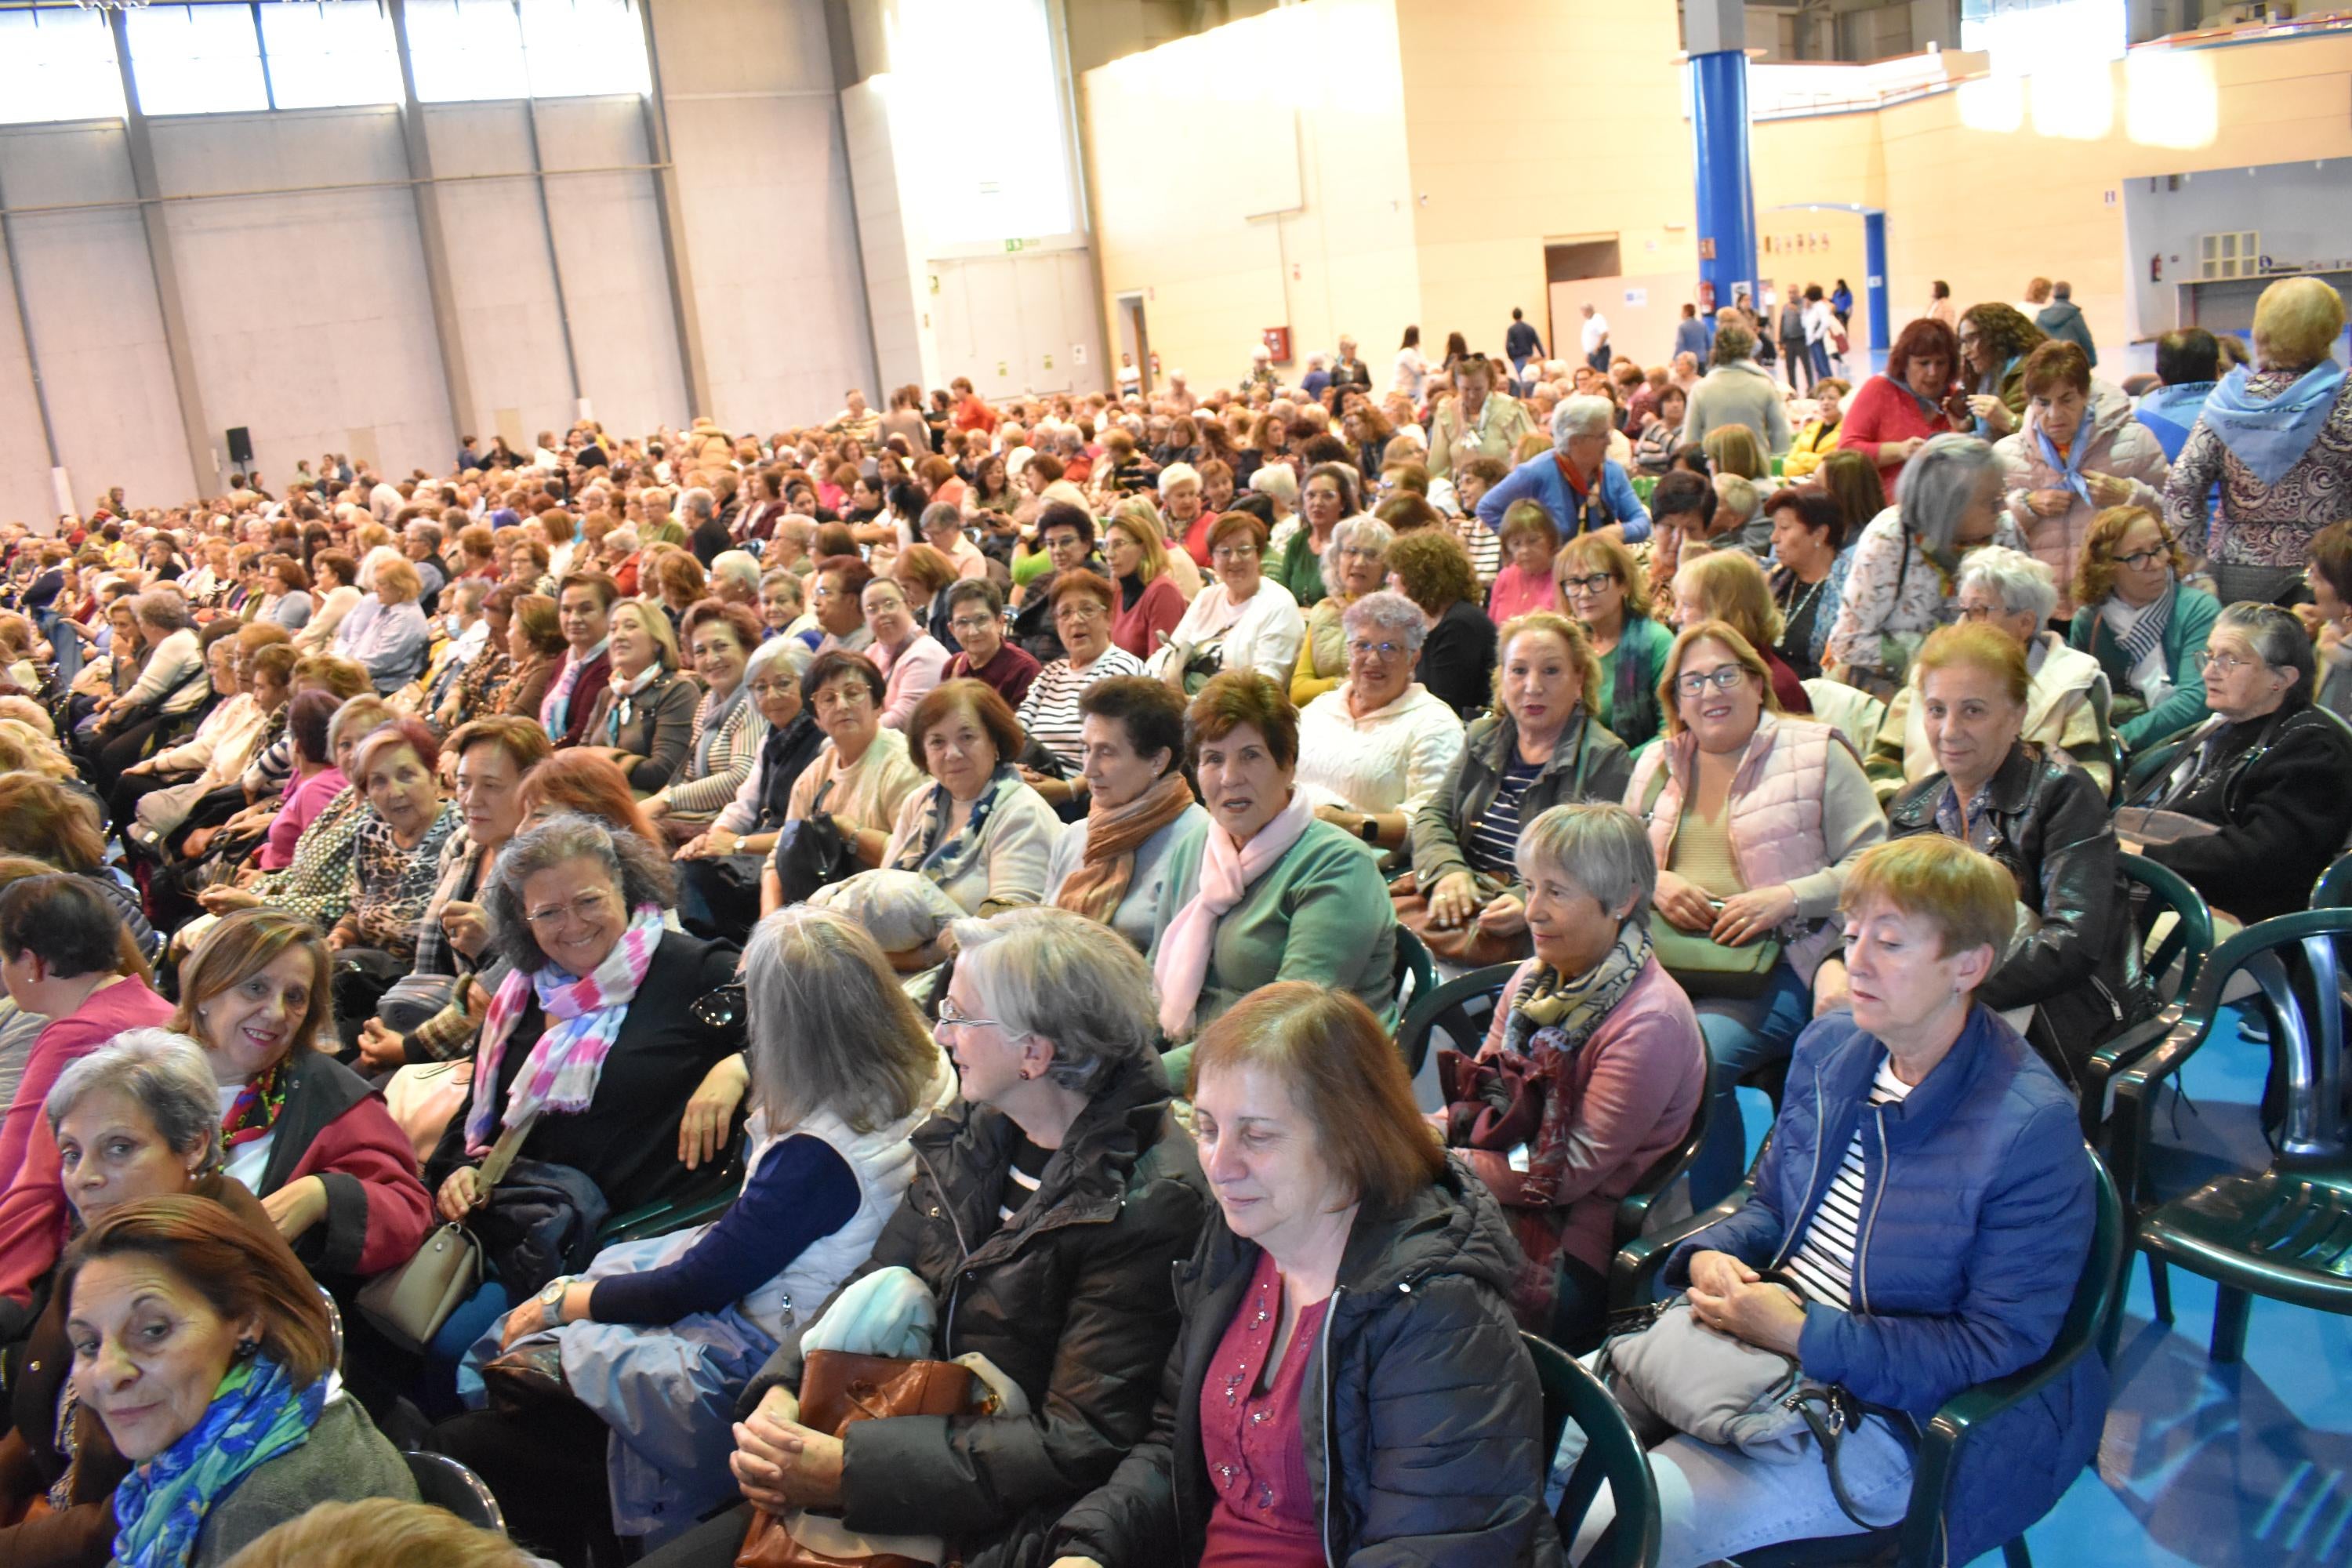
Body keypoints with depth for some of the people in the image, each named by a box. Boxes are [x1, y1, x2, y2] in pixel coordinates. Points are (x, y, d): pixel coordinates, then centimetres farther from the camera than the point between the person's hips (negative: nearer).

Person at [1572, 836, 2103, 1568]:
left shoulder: (2032, 1128, -18)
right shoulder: (1828, 1047, 4)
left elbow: (2000, 1346, -17)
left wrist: (1806, 1335, -21)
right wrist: (1710, 1254, -6)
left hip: (1884, 1412, -7)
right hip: (1753, 1340, 7)